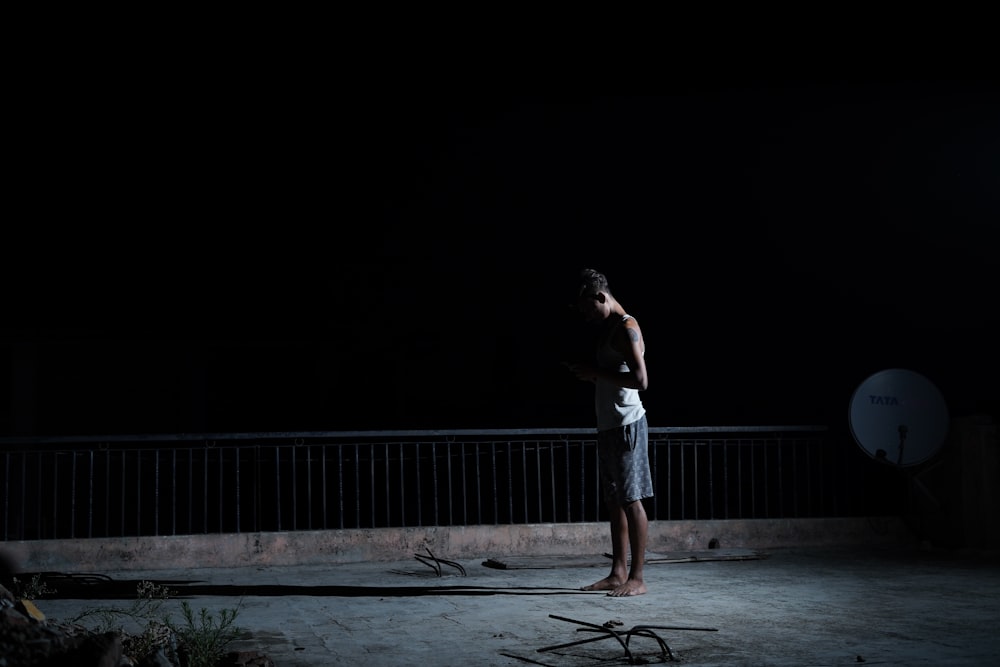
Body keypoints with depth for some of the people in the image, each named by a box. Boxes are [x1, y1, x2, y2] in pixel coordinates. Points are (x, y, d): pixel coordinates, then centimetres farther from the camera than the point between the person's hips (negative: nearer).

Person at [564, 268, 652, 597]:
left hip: (627, 425, -10)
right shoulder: (608, 329, 17)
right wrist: (588, 372, 7)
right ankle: (618, 572, 16)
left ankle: (637, 578, -3)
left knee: (631, 500, -6)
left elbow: (640, 379, -22)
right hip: (609, 425, 10)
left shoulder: (627, 328, -13)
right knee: (615, 502, 11)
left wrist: (596, 372, -18)